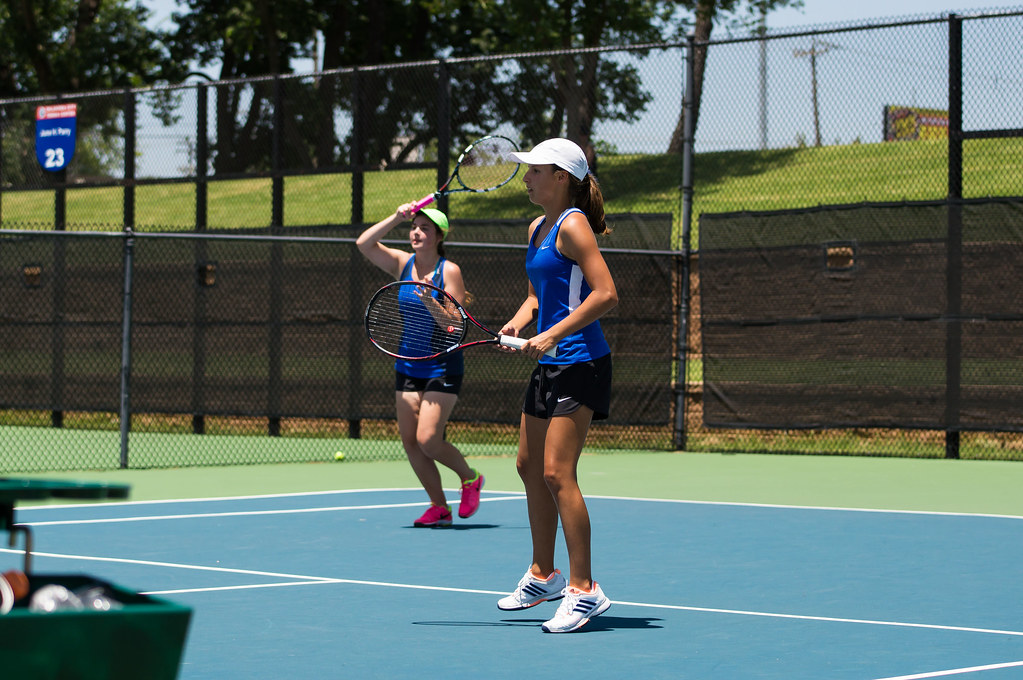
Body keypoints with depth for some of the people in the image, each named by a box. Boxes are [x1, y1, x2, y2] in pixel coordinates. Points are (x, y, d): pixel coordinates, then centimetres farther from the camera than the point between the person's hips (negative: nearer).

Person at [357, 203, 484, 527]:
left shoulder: (449, 271, -8)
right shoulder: (402, 263, 4)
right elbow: (364, 244, -9)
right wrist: (397, 217, -15)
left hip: (442, 366, -5)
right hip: (407, 366, 5)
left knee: (428, 440, -13)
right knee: (409, 441, 2)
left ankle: (470, 478, 14)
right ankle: (439, 507, 13)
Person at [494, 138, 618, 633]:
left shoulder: (572, 225, -12)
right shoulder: (536, 228, 16)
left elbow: (605, 295, -19)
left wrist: (553, 334, -21)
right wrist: (519, 322, 4)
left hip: (579, 362, -10)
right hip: (548, 366, 10)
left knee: (556, 473, -12)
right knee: (529, 467, 15)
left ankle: (583, 589, -8)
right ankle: (543, 576, 30)